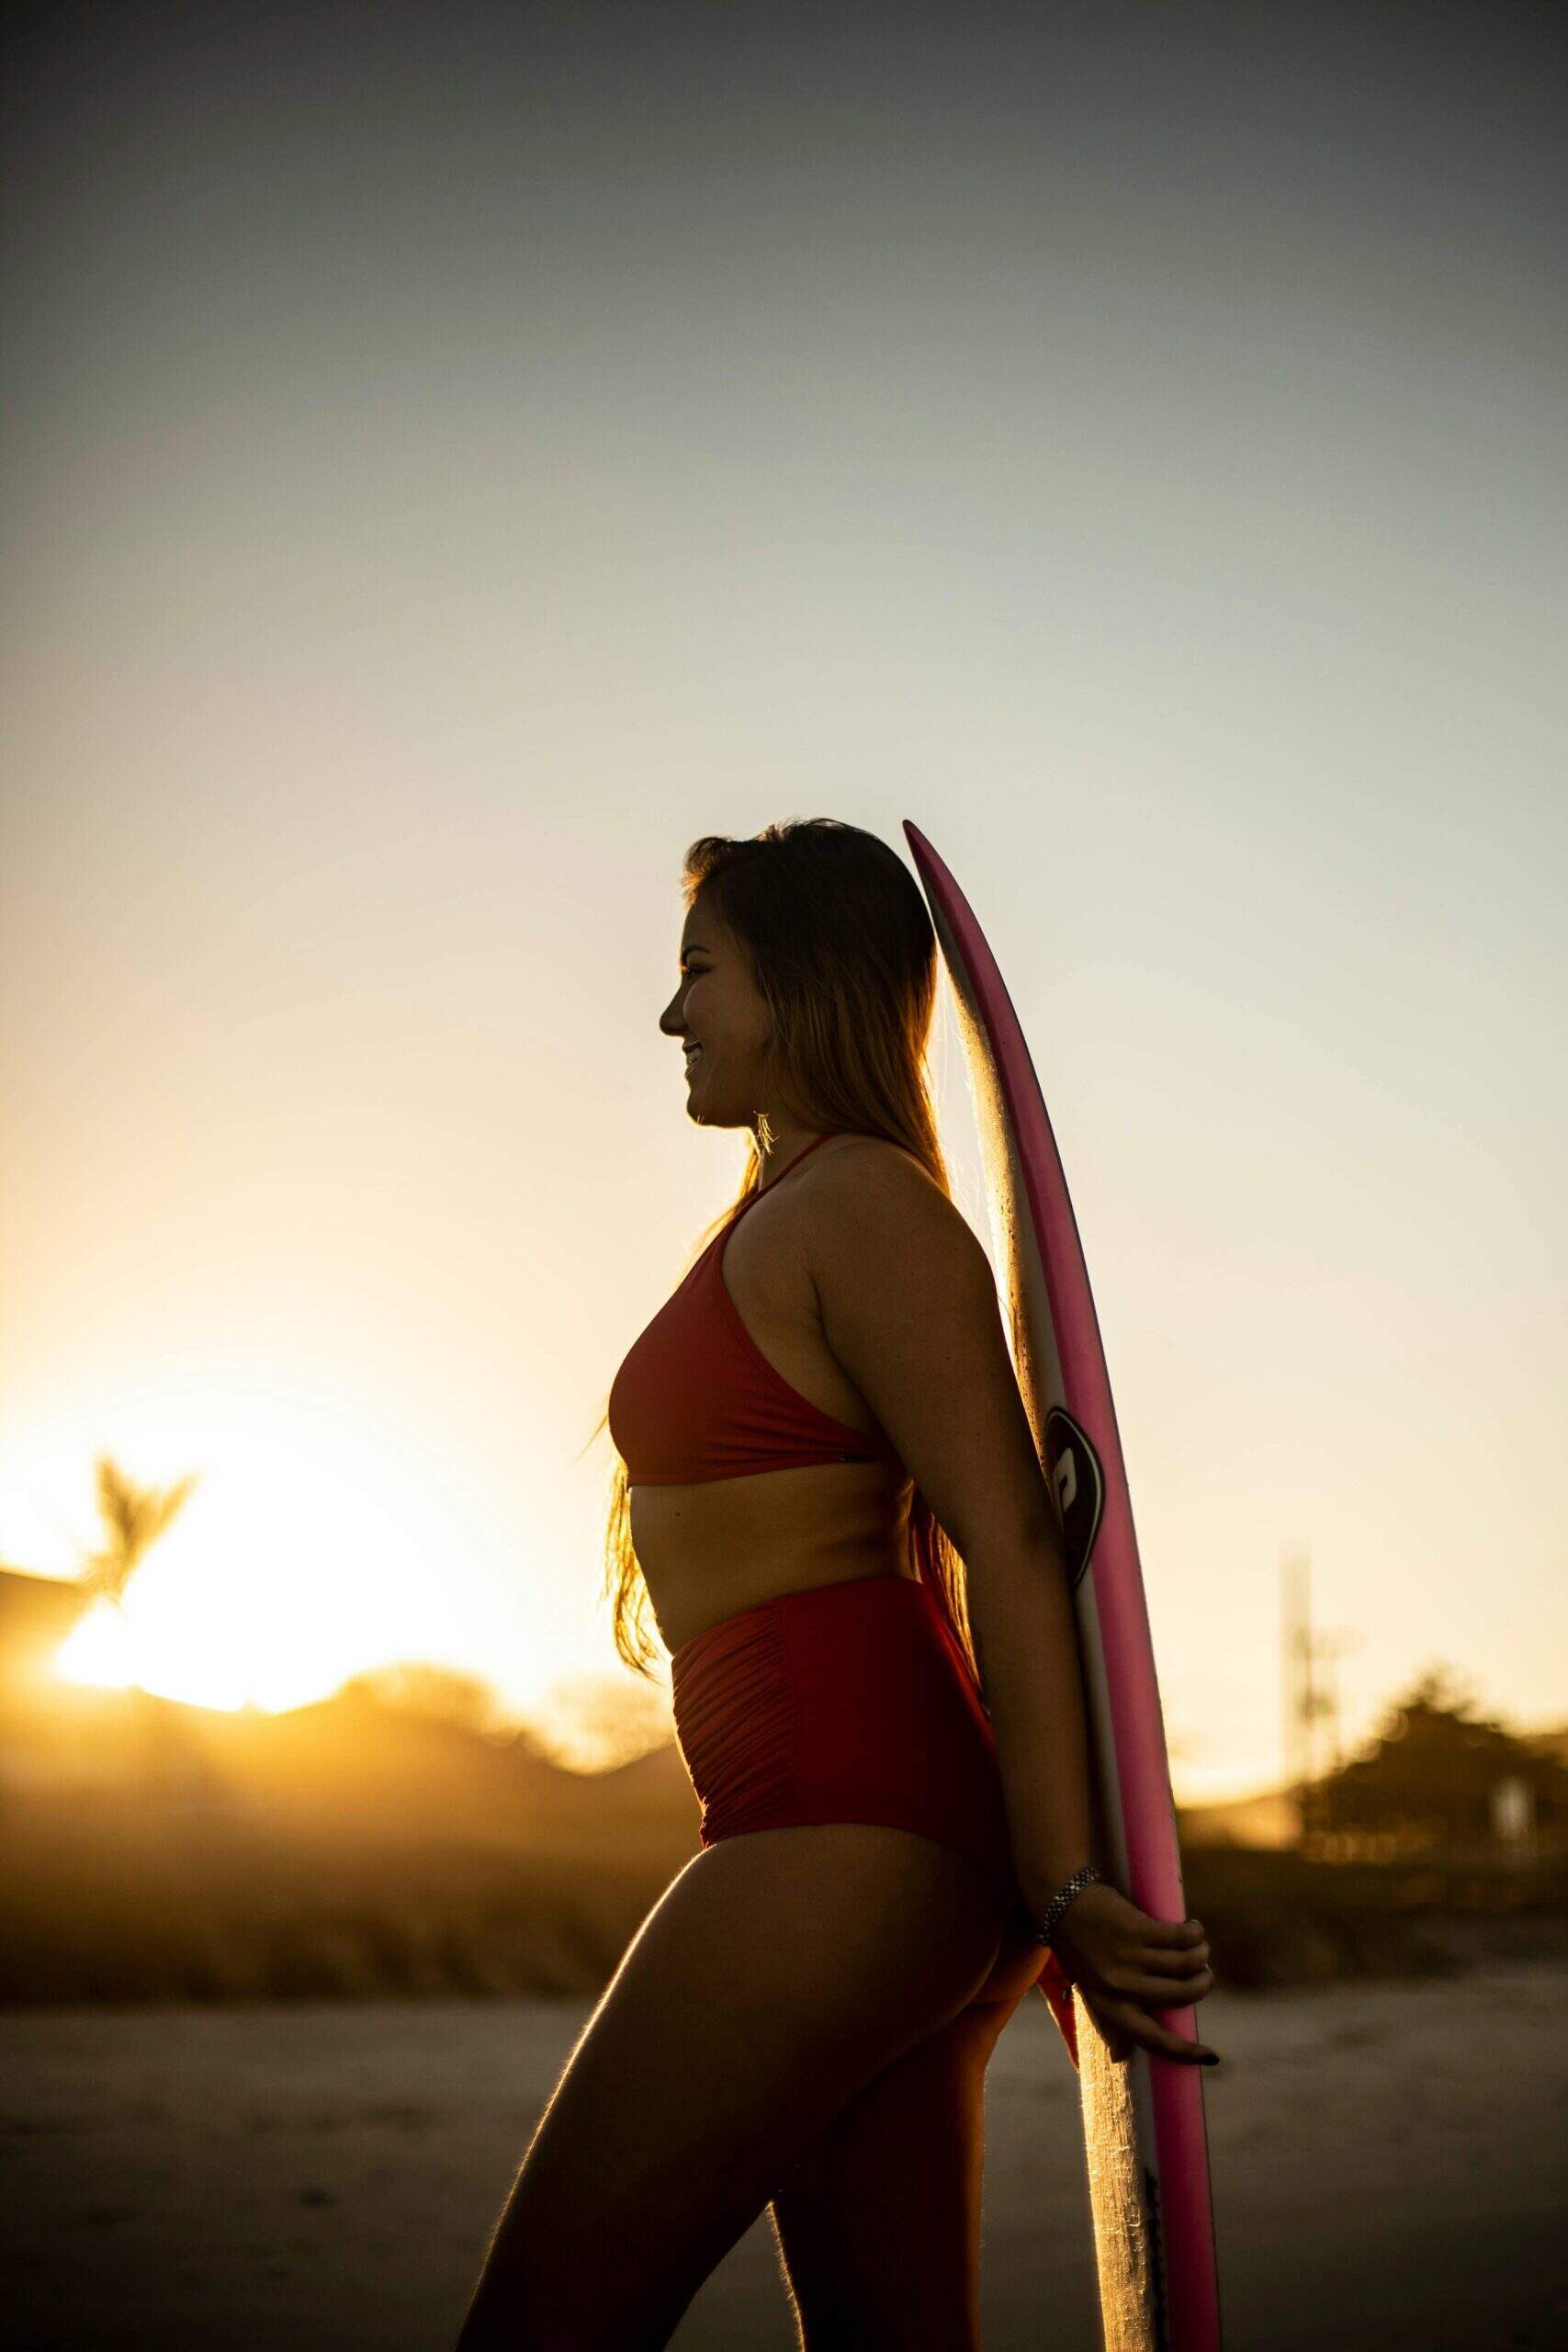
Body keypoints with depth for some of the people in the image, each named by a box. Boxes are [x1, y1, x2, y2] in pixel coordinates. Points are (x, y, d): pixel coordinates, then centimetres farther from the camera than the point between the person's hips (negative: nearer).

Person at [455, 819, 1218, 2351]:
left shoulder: (863, 1206, -9)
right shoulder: (794, 1217, 22)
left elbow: (1013, 1548, -17)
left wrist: (1063, 1892, -21)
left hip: (840, 1829, -11)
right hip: (883, 1848, 11)